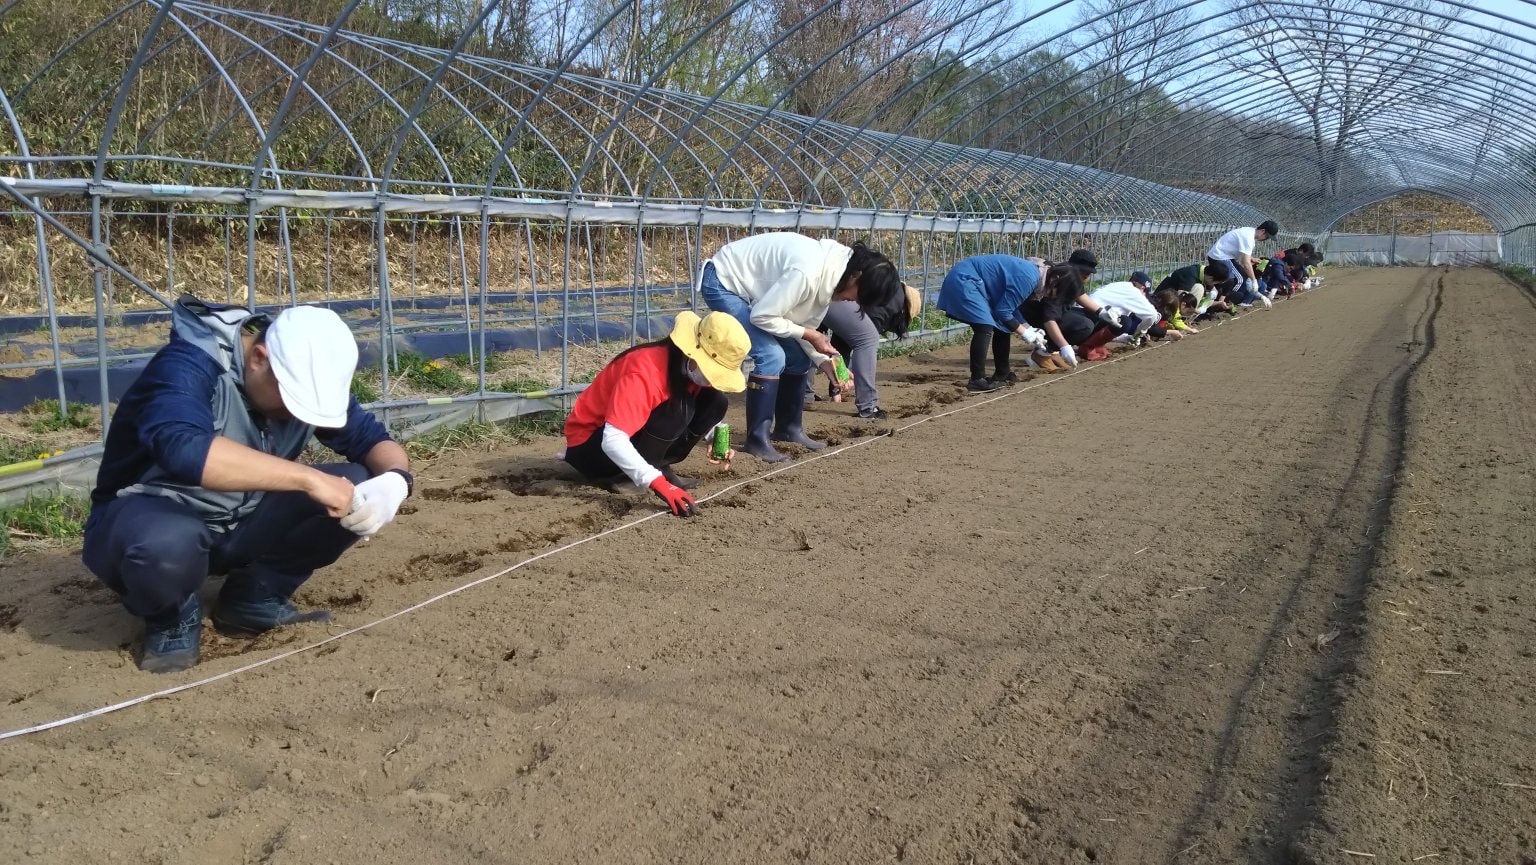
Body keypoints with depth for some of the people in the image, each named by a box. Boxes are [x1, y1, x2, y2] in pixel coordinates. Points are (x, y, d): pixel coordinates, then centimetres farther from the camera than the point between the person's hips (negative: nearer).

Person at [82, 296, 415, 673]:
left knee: (358, 490, -16)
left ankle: (255, 598, 2)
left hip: (240, 524, 6)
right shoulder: (189, 364, -27)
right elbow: (182, 449, -46)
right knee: (167, 543, -42)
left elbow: (373, 439, -2)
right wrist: (308, 478, -48)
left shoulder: (307, 377, -7)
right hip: (146, 517, -6)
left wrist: (394, 480, -26)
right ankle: (171, 620, -6)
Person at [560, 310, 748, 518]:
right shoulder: (645, 372, -33)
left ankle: (658, 467, -4)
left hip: (636, 429, 8)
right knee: (676, 407, -32)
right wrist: (657, 482, -49)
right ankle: (659, 474, -13)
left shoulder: (688, 367, -9)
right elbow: (612, 440, -41)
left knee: (715, 401, -8)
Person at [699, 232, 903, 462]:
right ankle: (757, 441, -11)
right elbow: (762, 316, -29)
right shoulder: (809, 272, -34)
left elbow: (804, 325, 3)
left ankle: (789, 429, 22)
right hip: (722, 282, -9)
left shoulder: (831, 273, -4)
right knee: (772, 356, -21)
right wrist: (809, 335, -22)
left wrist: (827, 361, -8)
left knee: (798, 356, 7)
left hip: (751, 285, 10)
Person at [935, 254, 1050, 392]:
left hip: (969, 281, 11)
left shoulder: (1030, 273, 10)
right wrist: (1025, 333, -6)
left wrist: (1029, 329, 11)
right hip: (964, 280, -11)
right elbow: (1003, 311, -17)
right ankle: (977, 380, -19)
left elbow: (1010, 307, 20)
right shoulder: (1029, 277, -20)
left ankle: (1002, 373, 25)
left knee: (1003, 327, 13)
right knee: (985, 328, -21)